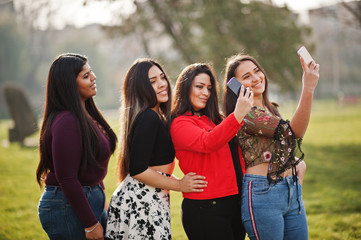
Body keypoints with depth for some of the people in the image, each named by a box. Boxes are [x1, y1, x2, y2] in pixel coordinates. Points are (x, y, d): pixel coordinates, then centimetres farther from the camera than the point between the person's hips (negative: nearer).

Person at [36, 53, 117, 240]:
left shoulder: (87, 115, 11)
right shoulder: (66, 122, -20)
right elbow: (67, 179, -22)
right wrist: (91, 224, -19)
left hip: (92, 201, 9)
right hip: (68, 208, -9)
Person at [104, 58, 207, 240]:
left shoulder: (157, 116, 14)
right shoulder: (148, 118, -16)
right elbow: (137, 170, -20)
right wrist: (179, 185, -12)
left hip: (152, 201, 10)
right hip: (140, 202, -10)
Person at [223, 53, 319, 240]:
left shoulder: (271, 109, 13)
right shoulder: (244, 115, -14)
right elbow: (292, 131, -22)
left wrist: (300, 163, 4)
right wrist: (308, 89, -29)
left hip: (292, 191, 8)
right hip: (262, 194, -8)